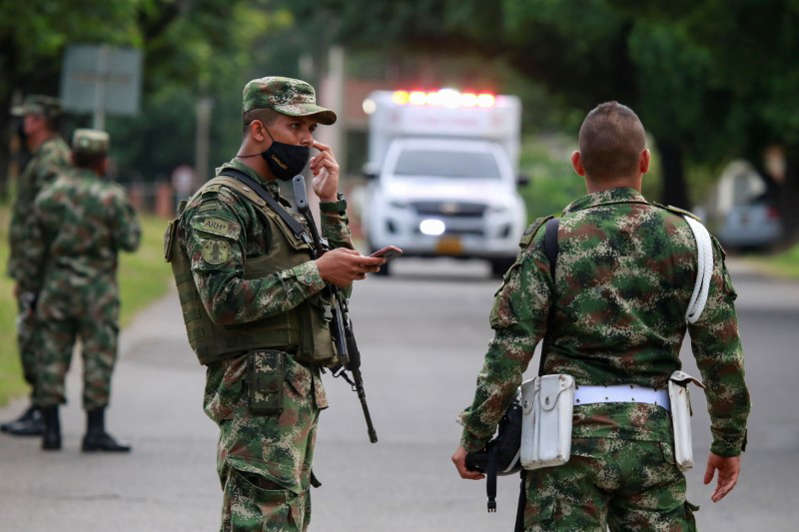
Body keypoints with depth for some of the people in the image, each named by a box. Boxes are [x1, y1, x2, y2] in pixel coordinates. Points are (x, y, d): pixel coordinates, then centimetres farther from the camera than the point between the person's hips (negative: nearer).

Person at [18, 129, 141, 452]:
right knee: (98, 358, 0)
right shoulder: (111, 197, -8)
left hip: (56, 289, 4)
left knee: (52, 357, 7)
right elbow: (130, 241, -7)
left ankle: (51, 430, 7)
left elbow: (34, 251, 6)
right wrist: (128, 215, 11)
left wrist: (32, 291, 13)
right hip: (97, 291, -4)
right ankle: (95, 431, -4)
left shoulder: (47, 197, 4)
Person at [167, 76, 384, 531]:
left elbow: (335, 285, 21)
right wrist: (315, 273, -19)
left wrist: (331, 203, 12)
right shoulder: (219, 204, -9)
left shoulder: (280, 203, 21)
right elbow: (224, 301, -21)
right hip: (258, 394, -10)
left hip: (299, 391, 10)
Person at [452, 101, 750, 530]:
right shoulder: (688, 240, 2)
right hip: (655, 440, 2)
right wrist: (729, 443, 14)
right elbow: (722, 355, 3)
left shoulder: (552, 240, -3)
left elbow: (510, 350, -7)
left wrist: (475, 437, 1)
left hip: (572, 436, -2)